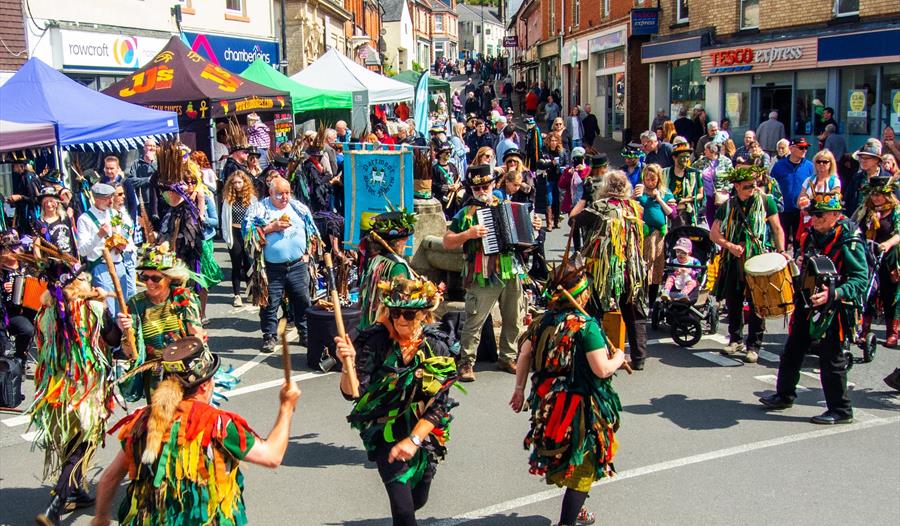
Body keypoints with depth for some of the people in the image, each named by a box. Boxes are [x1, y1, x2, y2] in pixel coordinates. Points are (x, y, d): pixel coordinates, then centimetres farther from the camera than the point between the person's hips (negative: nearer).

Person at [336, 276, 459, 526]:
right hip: (385, 432, -2)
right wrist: (348, 363, -40)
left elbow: (439, 405, -10)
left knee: (417, 501, 22)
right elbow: (352, 392, -21)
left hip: (423, 432, 3)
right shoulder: (376, 341, -16)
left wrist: (413, 440, -19)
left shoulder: (437, 347, -12)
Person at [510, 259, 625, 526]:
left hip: (548, 404, 7)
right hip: (581, 408, -7)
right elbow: (602, 369, -23)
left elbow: (524, 355, 3)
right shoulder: (586, 326, -20)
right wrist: (618, 358, -2)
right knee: (582, 468, 9)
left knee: (564, 460, 26)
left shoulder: (543, 321, -2)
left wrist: (519, 389, 15)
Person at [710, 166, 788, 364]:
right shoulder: (727, 206, 6)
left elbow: (777, 229, 5)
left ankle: (754, 346, 6)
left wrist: (781, 251, -8)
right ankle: (735, 340, 24)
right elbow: (714, 233, 7)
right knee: (733, 302, 9)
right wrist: (729, 246, -9)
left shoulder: (766, 201, 2)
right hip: (734, 261, 3)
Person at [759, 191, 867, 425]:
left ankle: (841, 410, 15)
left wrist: (834, 294, -33)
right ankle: (784, 395, 33)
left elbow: (861, 280, -21)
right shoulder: (812, 235, 7)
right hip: (806, 305, 8)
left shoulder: (849, 242, -16)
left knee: (831, 360, 1)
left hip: (832, 310, -8)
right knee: (792, 352, 16)